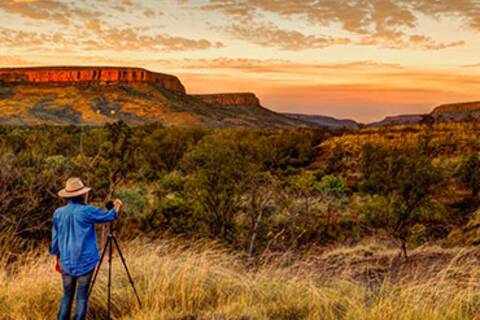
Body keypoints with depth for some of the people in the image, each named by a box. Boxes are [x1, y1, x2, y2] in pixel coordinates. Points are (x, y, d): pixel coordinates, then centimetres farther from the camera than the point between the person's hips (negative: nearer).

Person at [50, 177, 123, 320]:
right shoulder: (87, 211, -12)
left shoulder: (58, 213, 1)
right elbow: (108, 216, 5)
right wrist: (117, 207, 25)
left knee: (67, 295, 16)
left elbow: (55, 240, 7)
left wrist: (57, 259, 19)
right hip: (85, 262, -4)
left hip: (66, 263, 4)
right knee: (82, 297, 4)